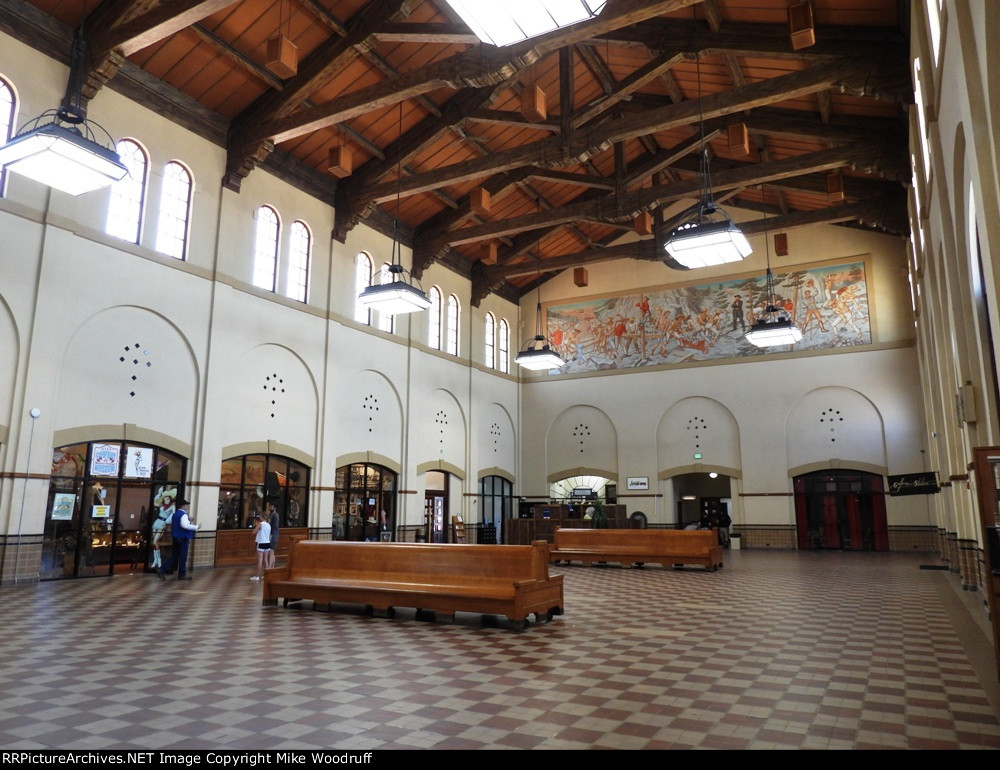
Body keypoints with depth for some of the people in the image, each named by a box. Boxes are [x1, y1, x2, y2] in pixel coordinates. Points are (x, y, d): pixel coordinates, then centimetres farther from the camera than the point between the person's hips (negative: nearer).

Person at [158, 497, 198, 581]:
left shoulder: (175, 514, 14)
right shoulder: (183, 514, -16)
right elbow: (184, 525, -32)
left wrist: (188, 520, 21)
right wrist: (195, 527, -25)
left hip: (176, 537, 9)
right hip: (183, 538, -9)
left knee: (175, 556, 15)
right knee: (183, 557, 1)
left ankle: (162, 570, 6)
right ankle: (182, 575, 9)